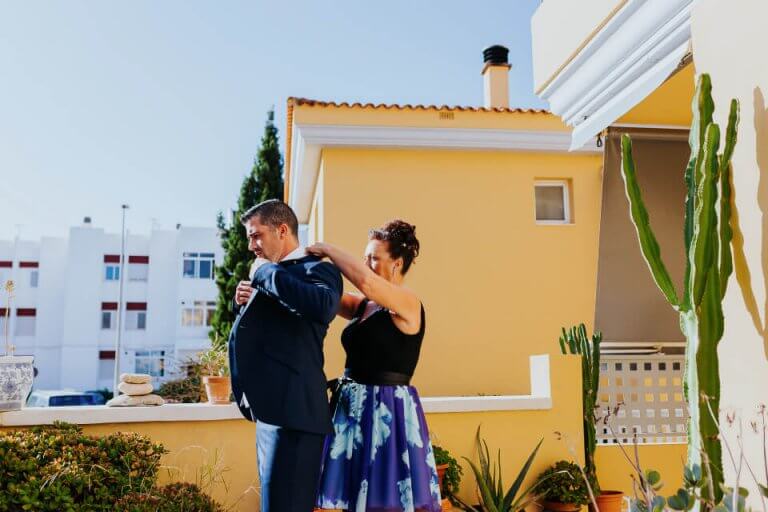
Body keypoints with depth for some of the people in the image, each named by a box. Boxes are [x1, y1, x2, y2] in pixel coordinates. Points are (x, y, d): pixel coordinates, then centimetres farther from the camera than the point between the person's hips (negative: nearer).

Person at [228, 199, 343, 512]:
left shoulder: (317, 269, -8)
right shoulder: (278, 276, 18)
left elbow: (324, 307, -32)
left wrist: (267, 272, -18)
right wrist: (248, 304, 6)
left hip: (292, 410, -10)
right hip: (272, 409, 10)